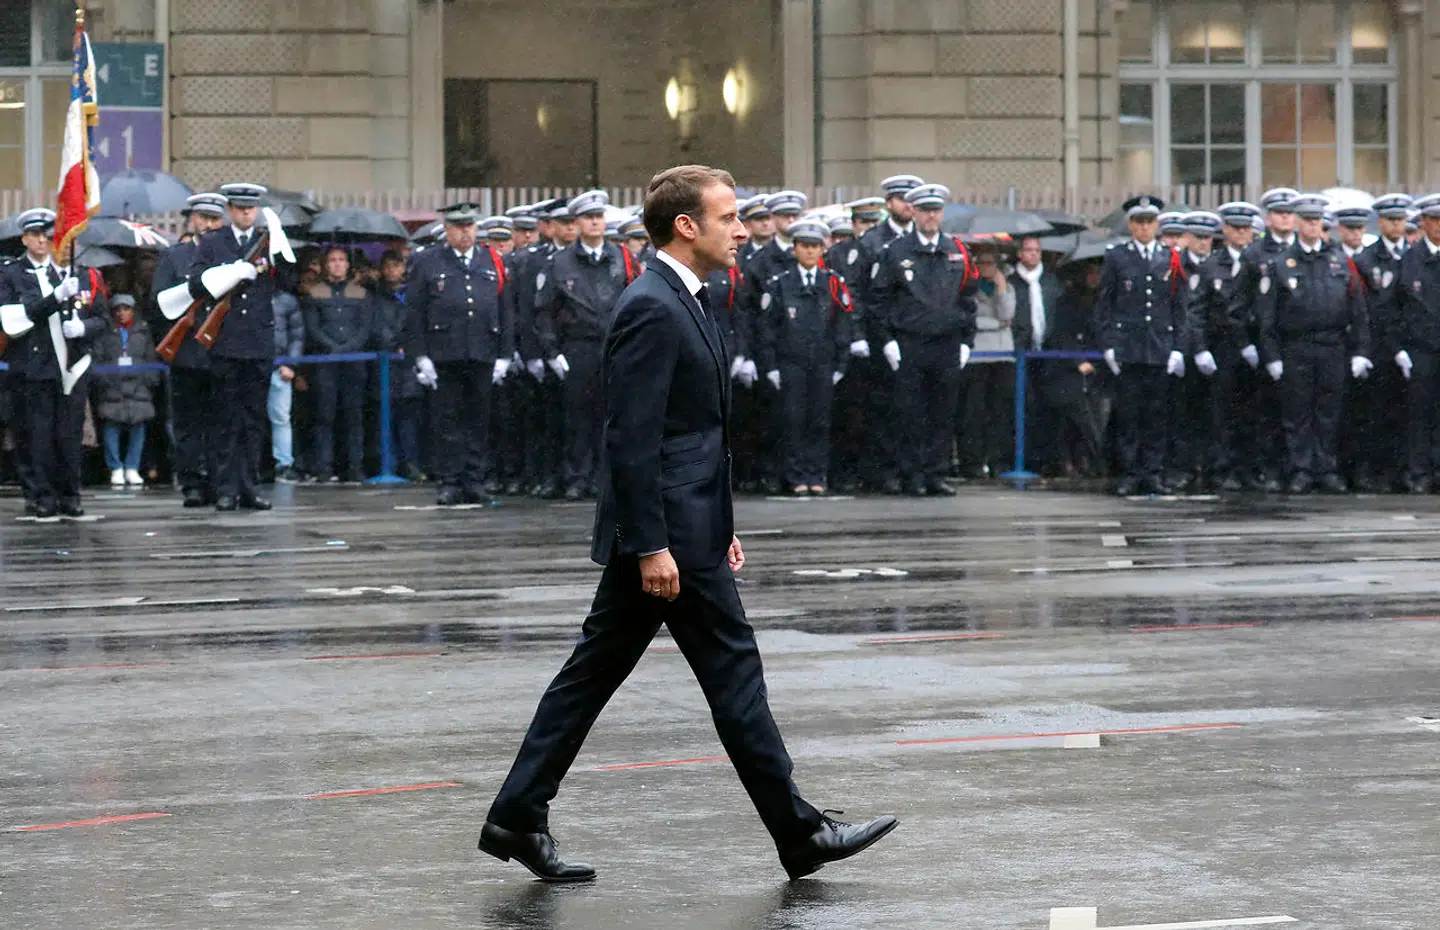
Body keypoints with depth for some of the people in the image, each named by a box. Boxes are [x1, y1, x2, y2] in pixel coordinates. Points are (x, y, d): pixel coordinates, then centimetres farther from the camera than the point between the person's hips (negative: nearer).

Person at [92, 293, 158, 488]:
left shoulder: (143, 333, 15)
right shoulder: (105, 333, 9)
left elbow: (152, 360, 15)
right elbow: (96, 360, 4)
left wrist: (150, 379, 1)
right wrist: (103, 380, -10)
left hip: (138, 389, 1)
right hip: (112, 390, -1)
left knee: (137, 428, 0)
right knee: (111, 428, -3)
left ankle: (132, 468, 9)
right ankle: (116, 469, 6)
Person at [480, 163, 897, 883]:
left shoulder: (683, 303, 16)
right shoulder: (651, 308, -17)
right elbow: (630, 437, -21)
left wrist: (720, 527, 21)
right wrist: (652, 546, -23)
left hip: (686, 525, 10)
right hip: (667, 532, -10)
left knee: (592, 673, 10)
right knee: (733, 670, -2)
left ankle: (517, 817, 14)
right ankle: (799, 834, 7)